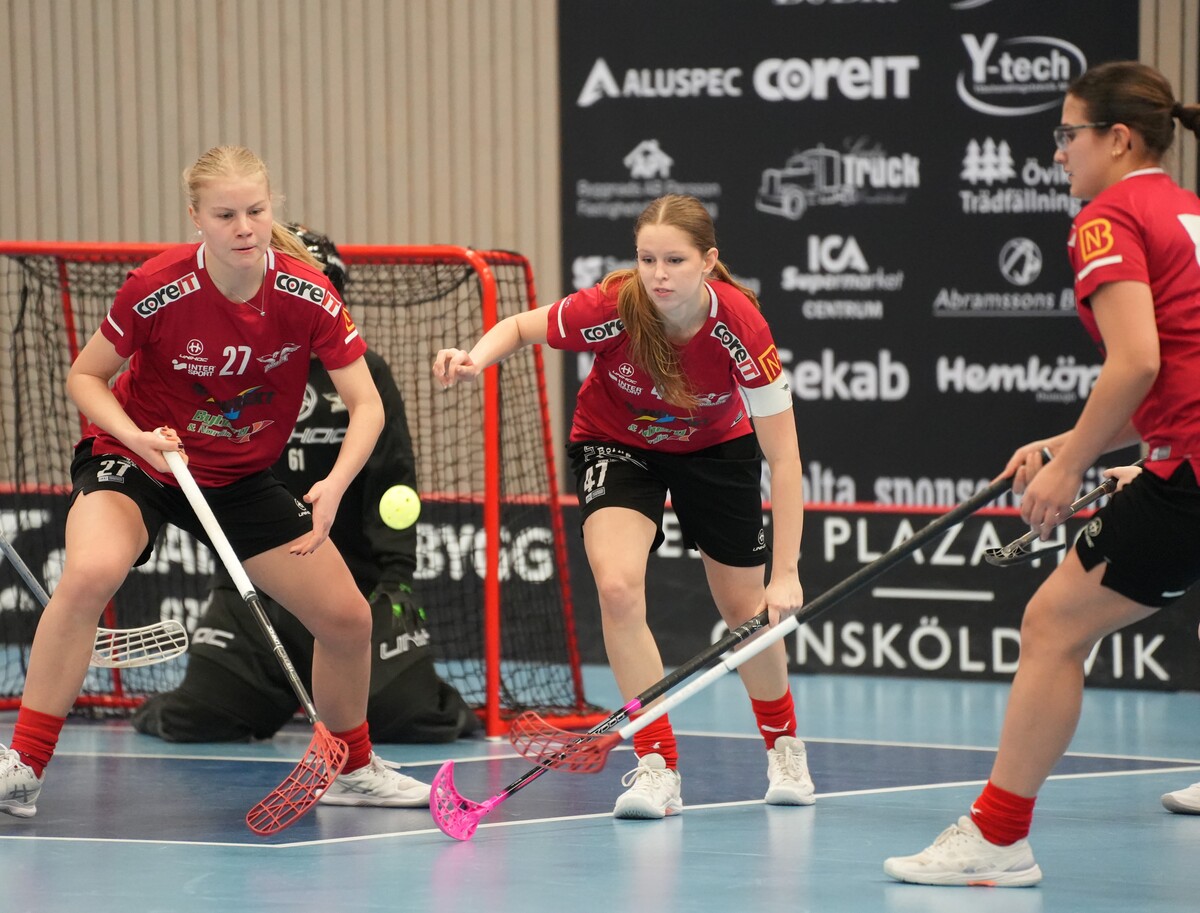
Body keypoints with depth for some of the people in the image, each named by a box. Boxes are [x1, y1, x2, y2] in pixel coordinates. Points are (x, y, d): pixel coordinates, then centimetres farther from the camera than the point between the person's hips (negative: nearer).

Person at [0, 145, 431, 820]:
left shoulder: (307, 295, -18)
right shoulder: (159, 288, -24)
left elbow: (366, 405, -14)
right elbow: (85, 376, -10)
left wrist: (334, 484, -32)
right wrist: (138, 437, -28)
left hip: (241, 478, 4)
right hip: (134, 461, -4)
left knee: (348, 618, 0)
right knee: (91, 573, -34)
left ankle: (351, 768, 29)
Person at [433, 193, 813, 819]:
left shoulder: (741, 326, -34)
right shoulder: (612, 309, -33)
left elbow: (783, 456, -29)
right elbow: (521, 326, -11)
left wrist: (786, 574, -33)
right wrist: (478, 358, -35)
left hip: (715, 448, 0)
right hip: (615, 443, 0)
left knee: (745, 609, 9)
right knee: (617, 586, -24)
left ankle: (783, 745, 39)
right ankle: (657, 767, -14)